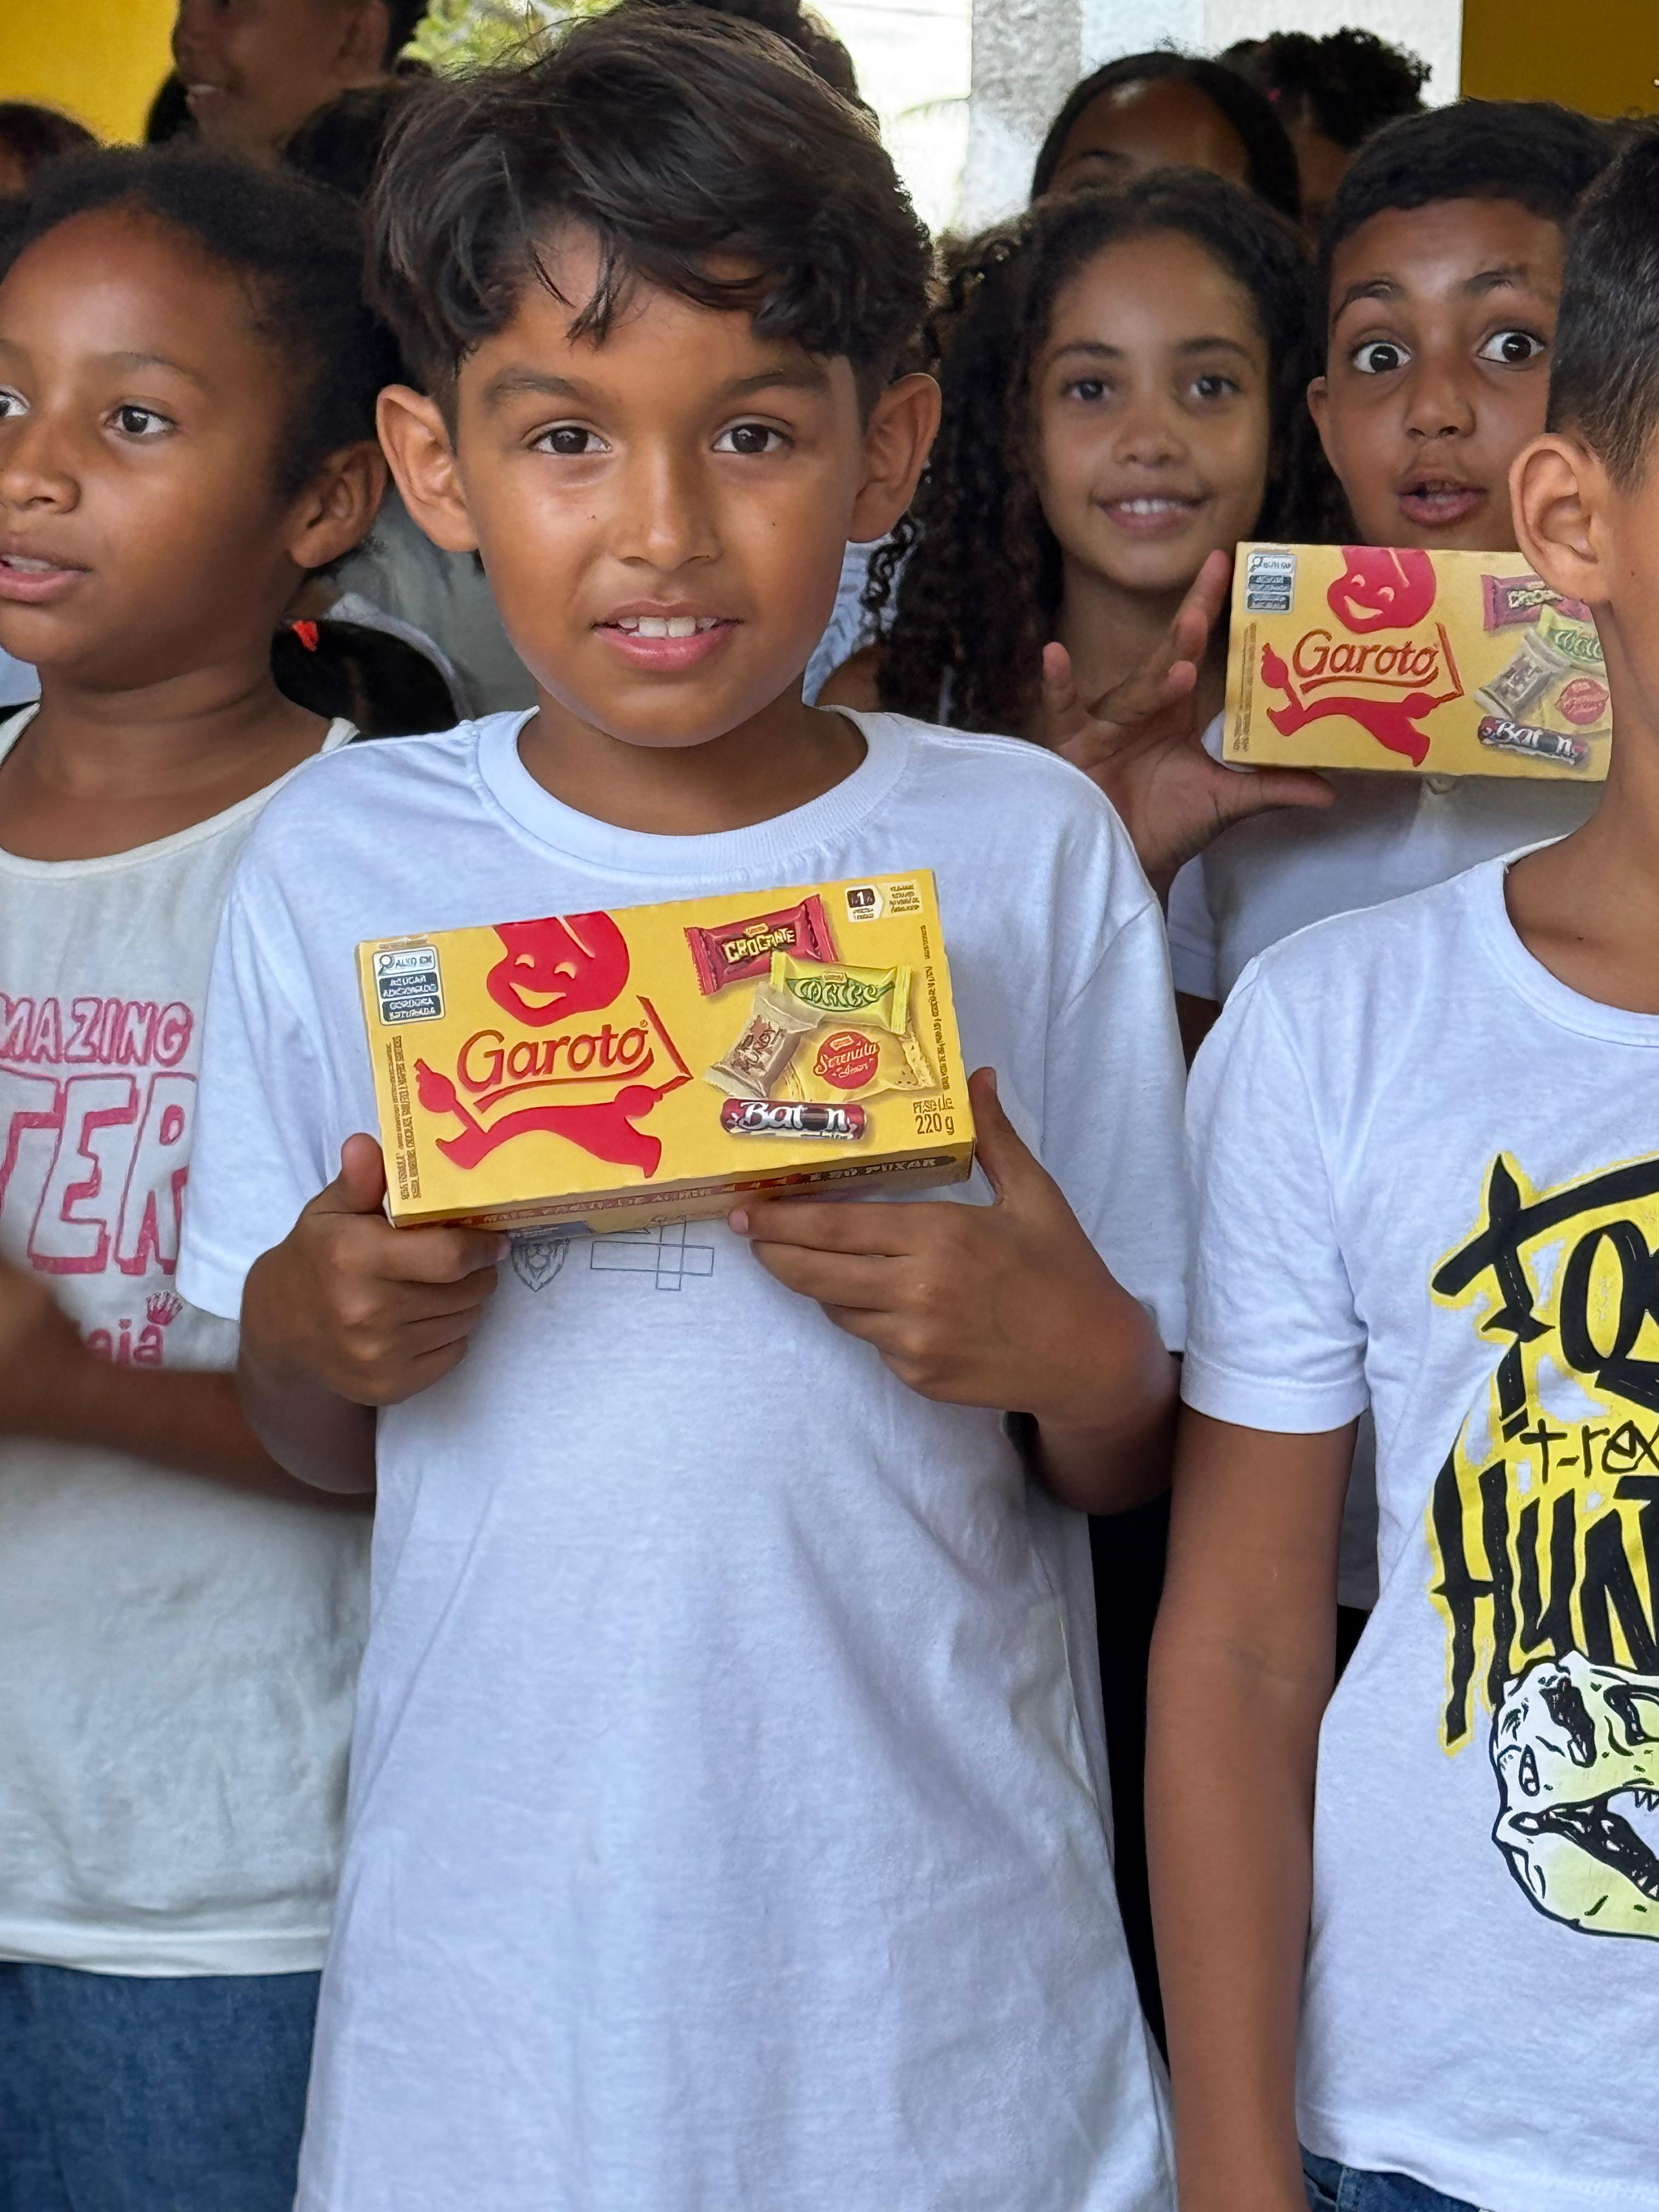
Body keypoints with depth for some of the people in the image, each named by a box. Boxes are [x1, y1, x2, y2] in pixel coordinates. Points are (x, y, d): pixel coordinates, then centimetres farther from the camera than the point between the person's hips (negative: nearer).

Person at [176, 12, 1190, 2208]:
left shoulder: (1025, 850, -4)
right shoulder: (339, 863, -2)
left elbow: (1142, 1465, 1)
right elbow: (319, 1444, 7)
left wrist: (1069, 1353, -19)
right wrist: (307, 1332, -13)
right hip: (499, 1964, 1)